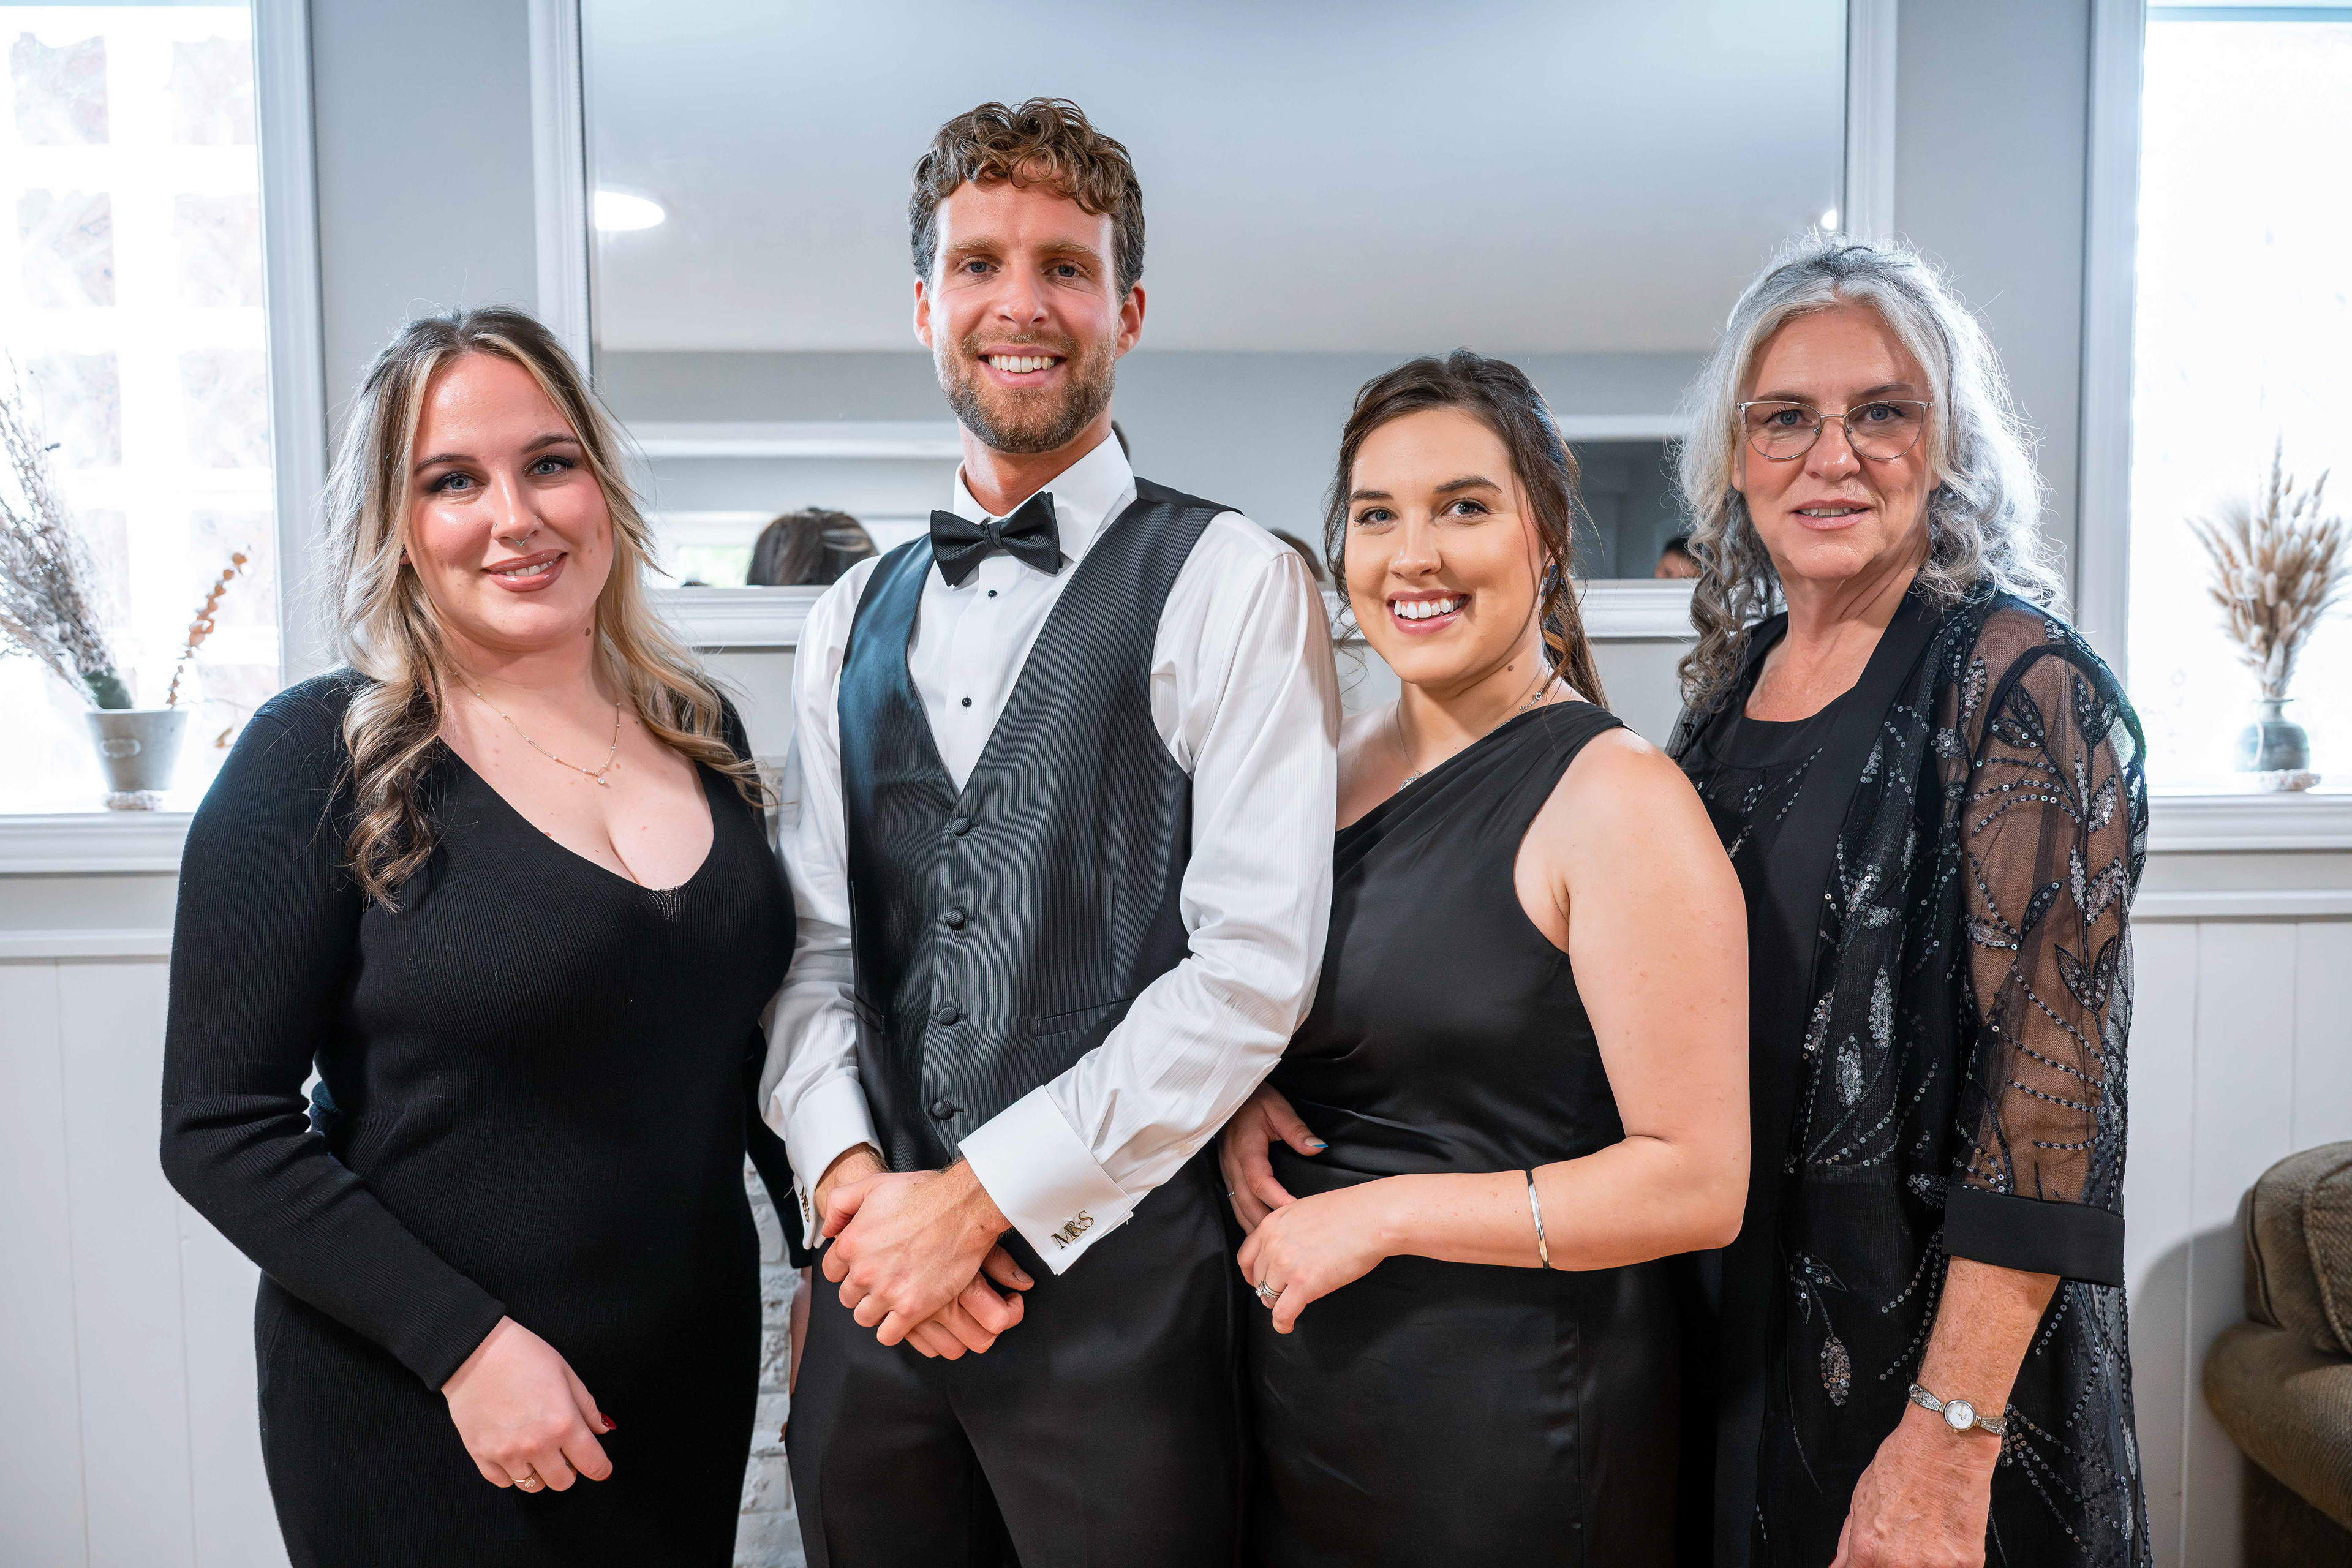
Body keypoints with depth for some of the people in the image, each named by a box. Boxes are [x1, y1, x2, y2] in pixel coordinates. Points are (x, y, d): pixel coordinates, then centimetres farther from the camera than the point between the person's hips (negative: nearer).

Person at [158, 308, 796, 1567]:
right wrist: (465, 1341, -18)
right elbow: (221, 1130, -12)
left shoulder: (702, 731, 1)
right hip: (416, 1410, -4)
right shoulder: (318, 758, -13)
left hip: (696, 1369, 5)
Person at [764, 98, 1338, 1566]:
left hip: (1120, 1284, -4)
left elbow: (1254, 965, -14)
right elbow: (818, 945, 10)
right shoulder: (851, 623, 11)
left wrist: (977, 1199, -13)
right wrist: (848, 1171, -7)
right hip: (879, 1282, 5)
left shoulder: (1230, 586, -7)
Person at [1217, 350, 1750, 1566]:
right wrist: (1238, 1105, -4)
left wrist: (1387, 1210, -18)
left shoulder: (1614, 793, -16)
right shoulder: (1340, 764, 4)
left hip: (1511, 1429, -6)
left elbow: (1699, 1182, -18)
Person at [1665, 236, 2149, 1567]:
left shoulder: (2025, 683, -15)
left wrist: (1948, 1445, -23)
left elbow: (2052, 1091, -20)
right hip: (1727, 1321, 6)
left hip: (1916, 1340, -6)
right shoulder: (1732, 678, 4)